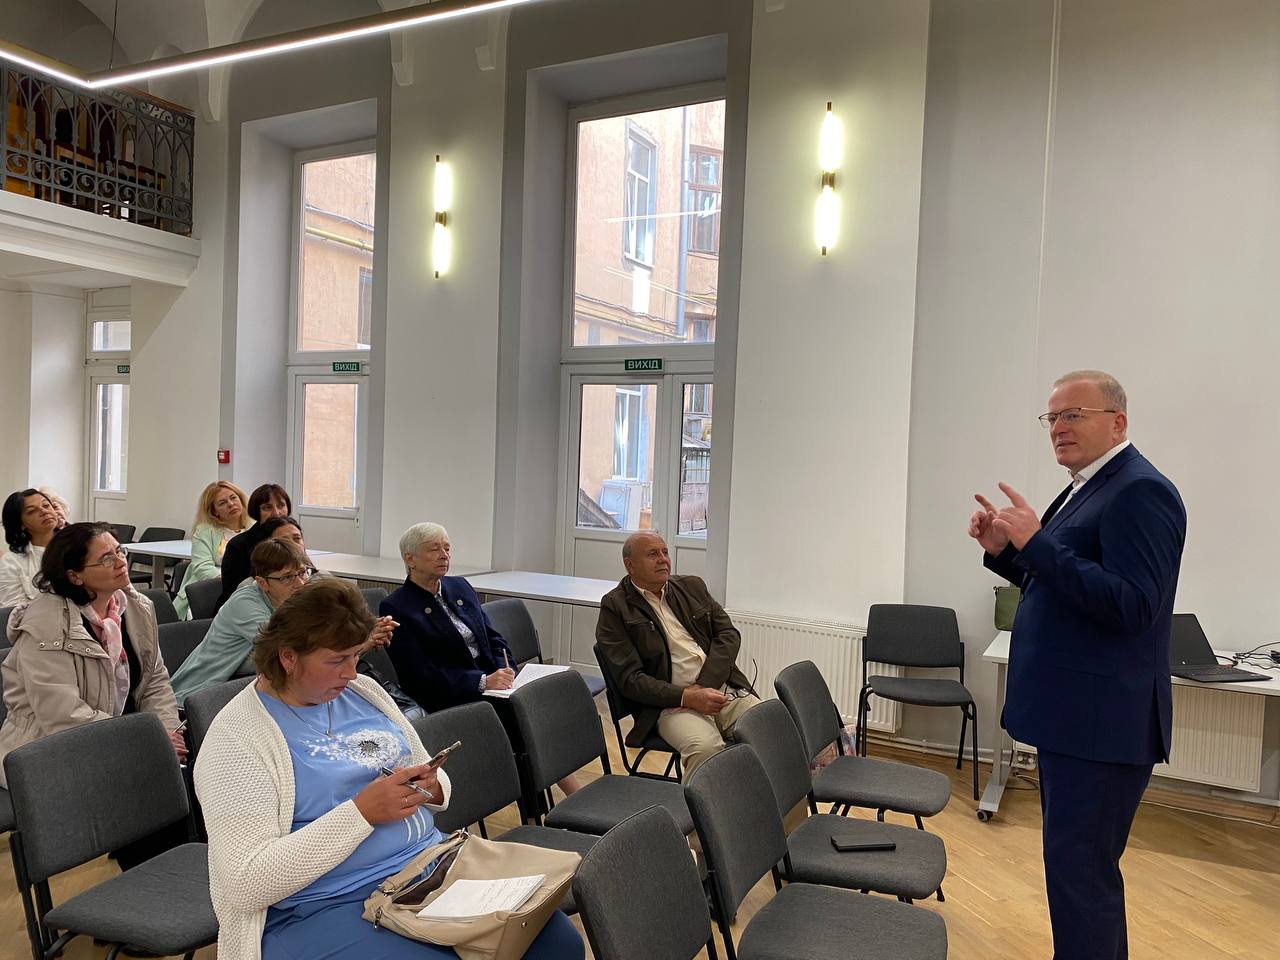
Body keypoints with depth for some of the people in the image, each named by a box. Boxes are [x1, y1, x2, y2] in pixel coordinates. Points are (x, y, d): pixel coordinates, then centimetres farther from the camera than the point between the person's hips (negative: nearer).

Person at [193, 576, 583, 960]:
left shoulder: (362, 691, 9)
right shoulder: (237, 739, -11)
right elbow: (245, 885, -17)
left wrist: (431, 788, -6)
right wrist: (362, 812, -22)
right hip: (324, 909, -6)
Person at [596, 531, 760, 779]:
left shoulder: (693, 587, 16)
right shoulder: (614, 608, 0)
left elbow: (729, 634, 9)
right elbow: (629, 678, -6)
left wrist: (703, 686, -7)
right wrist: (688, 697, -17)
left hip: (723, 688, 5)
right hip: (672, 703, -5)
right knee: (705, 747, -35)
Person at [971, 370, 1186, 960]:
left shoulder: (1140, 491, -16)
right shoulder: (1087, 488, 14)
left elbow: (1131, 604, -25)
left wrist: (1036, 541, -26)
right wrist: (1004, 549, 3)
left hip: (1101, 722, -10)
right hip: (1071, 715, 10)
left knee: (1079, 867, -3)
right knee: (1083, 862, 21)